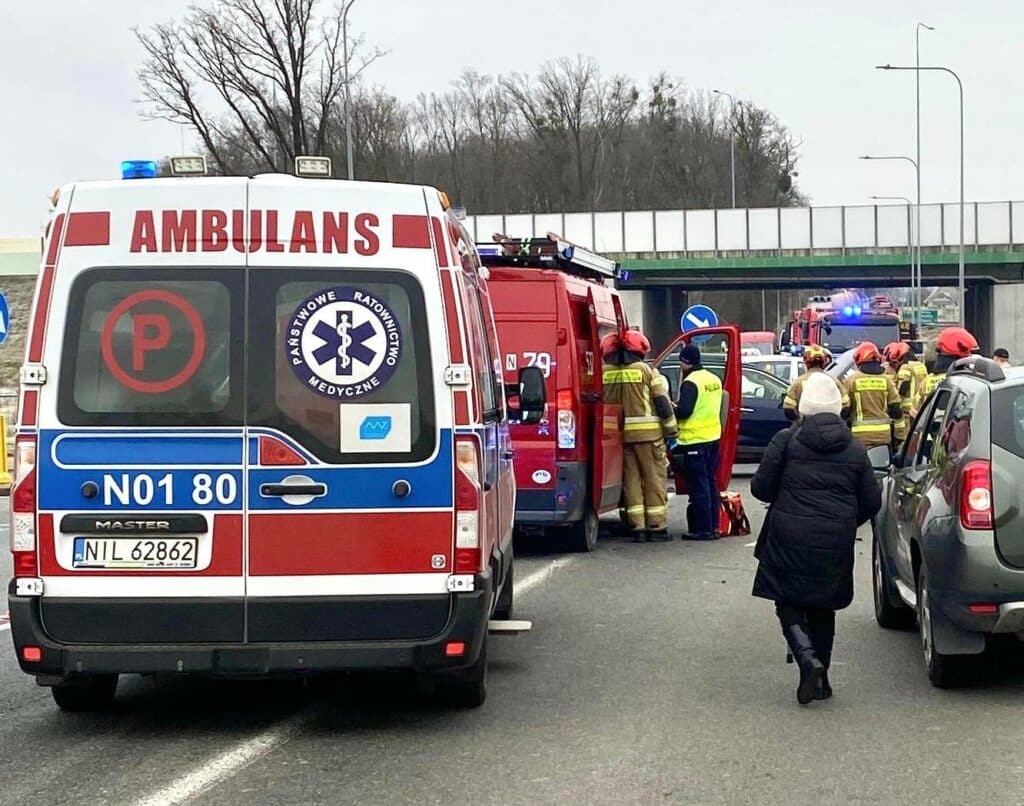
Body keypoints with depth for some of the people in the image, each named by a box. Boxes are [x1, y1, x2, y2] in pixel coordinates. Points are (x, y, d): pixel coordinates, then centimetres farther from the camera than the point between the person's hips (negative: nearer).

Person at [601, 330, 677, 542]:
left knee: (631, 479, 9)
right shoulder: (645, 370, -4)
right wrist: (670, 429, 5)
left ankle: (637, 526, 7)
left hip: (619, 434, 3)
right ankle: (656, 526, 6)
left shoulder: (604, 373, 3)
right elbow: (662, 401, -3)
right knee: (654, 478, 5)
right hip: (648, 433, -3)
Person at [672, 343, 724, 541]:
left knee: (698, 487, -4)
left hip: (694, 441, -8)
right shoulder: (714, 380, 11)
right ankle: (713, 526, 18)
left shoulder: (691, 382, -15)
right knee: (710, 482, 14)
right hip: (713, 436, 8)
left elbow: (684, 411, -22)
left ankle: (702, 529, -3)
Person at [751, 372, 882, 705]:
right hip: (836, 542, 3)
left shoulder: (786, 440, -3)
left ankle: (808, 657, -18)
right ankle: (821, 678, 18)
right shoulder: (854, 449, 6)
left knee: (788, 602, 6)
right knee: (823, 607, 16)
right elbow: (871, 501, 7)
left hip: (790, 538, -3)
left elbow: (761, 487, -3)